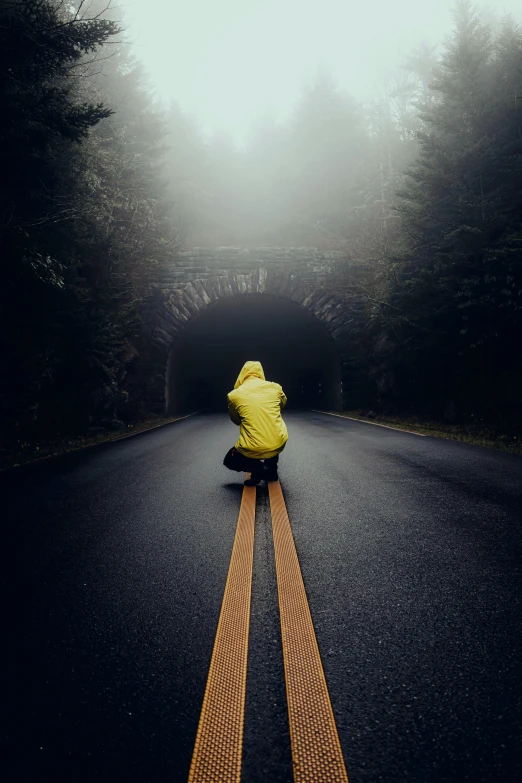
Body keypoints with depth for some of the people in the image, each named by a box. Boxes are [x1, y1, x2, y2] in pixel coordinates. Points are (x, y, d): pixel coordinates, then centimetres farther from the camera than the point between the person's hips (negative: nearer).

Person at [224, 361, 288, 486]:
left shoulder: (234, 395, -3)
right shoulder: (275, 387, 2)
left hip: (253, 450, -3)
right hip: (279, 444, 3)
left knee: (229, 461, 28)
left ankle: (258, 468, 3)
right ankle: (271, 469, 28)